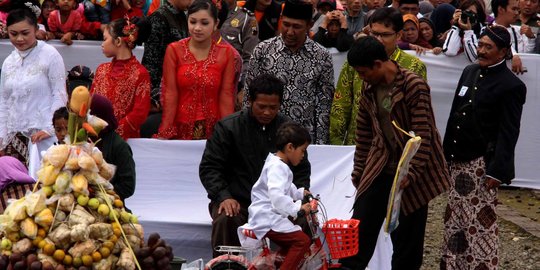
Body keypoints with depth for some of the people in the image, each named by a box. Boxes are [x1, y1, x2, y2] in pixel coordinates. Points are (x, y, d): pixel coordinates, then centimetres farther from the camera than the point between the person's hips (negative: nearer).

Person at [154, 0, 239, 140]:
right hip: (180, 128, 0)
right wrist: (164, 133, -9)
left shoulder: (227, 53, -1)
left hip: (214, 129, 0)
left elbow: (226, 95, -2)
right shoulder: (174, 50, -2)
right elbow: (169, 93, -5)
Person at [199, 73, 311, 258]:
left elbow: (302, 169, 18)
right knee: (225, 220, -35)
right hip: (237, 202, -2)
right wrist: (224, 196, -16)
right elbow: (209, 167, 0)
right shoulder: (228, 127, 0)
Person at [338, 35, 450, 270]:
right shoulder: (369, 90, 4)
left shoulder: (414, 86, -16)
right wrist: (359, 171, 14)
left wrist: (412, 172, -23)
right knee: (360, 228, 0)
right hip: (379, 168, 5)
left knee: (408, 234, 5)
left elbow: (422, 134, -19)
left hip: (412, 172, -5)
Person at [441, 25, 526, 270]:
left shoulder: (511, 85, -10)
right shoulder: (470, 72, 11)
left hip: (482, 163, -7)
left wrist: (497, 170, -19)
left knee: (482, 222, -3)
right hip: (459, 159, 7)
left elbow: (508, 133, -13)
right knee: (454, 218, 13)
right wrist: (447, 153, 14)